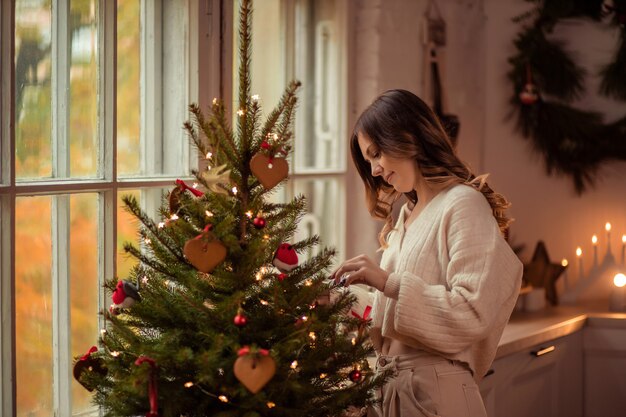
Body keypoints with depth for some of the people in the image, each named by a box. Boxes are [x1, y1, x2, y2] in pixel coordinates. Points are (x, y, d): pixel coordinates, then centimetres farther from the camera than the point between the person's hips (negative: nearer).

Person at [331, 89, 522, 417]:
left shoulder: (463, 204, -10)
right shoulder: (407, 212, 16)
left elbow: (474, 313, -20)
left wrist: (387, 281, -20)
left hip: (434, 390, -8)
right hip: (391, 386, 8)